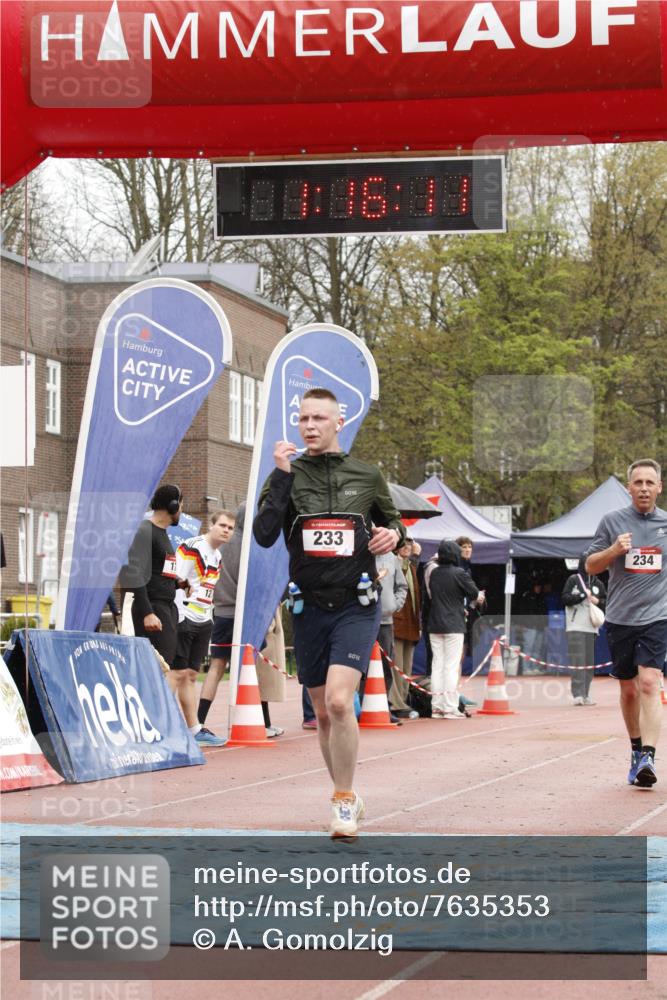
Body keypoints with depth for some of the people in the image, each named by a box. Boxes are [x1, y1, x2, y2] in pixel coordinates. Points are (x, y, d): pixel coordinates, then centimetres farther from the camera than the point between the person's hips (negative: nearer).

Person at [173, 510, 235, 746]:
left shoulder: (217, 556, 16)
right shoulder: (192, 547, -12)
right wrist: (177, 616, -20)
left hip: (203, 622, 8)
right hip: (184, 619, -8)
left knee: (191, 676, 11)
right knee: (177, 674, -9)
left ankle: (195, 730, 12)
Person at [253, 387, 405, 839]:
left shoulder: (367, 476, 3)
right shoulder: (289, 475, 2)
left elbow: (391, 519, 19)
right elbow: (264, 535, -12)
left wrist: (394, 534, -4)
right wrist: (282, 476, -18)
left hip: (356, 606, -2)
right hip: (309, 608, 3)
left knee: (339, 701, -20)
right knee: (324, 712, 11)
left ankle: (344, 801, -8)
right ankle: (349, 796, 29)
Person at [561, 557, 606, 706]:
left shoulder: (598, 583, 13)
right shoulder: (573, 580, 3)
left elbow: (606, 601, 18)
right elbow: (565, 598, -4)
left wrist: (598, 601, -3)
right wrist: (583, 595, -10)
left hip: (591, 627, 4)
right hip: (576, 627, -4)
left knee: (589, 661, 2)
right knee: (578, 660, -11)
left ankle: (585, 694, 6)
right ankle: (577, 694, -15)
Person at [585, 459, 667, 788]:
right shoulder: (612, 521, 3)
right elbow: (591, 566, 6)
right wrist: (614, 550, -11)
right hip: (620, 618, 1)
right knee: (628, 689, 11)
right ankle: (637, 750, 28)